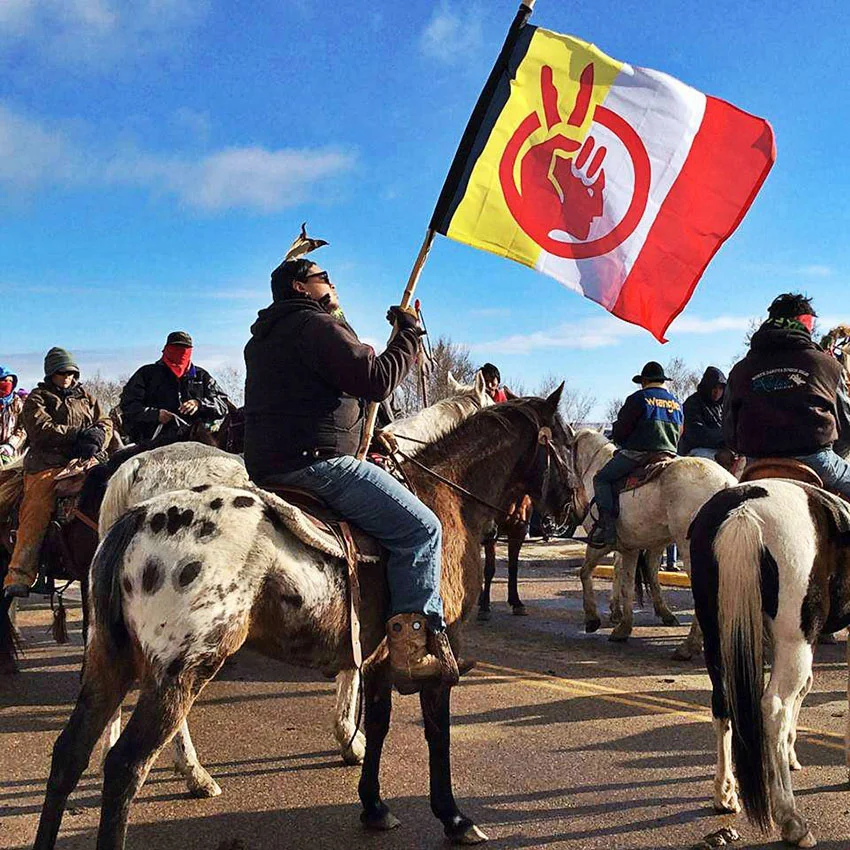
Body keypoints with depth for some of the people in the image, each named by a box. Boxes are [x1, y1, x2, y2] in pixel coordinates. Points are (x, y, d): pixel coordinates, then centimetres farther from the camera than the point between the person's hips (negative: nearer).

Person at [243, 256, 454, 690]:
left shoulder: (262, 339, 25)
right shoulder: (315, 324, -7)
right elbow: (377, 380, -15)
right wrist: (408, 336, 0)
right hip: (315, 461, -11)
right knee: (421, 528, -11)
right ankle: (412, 649, -16)